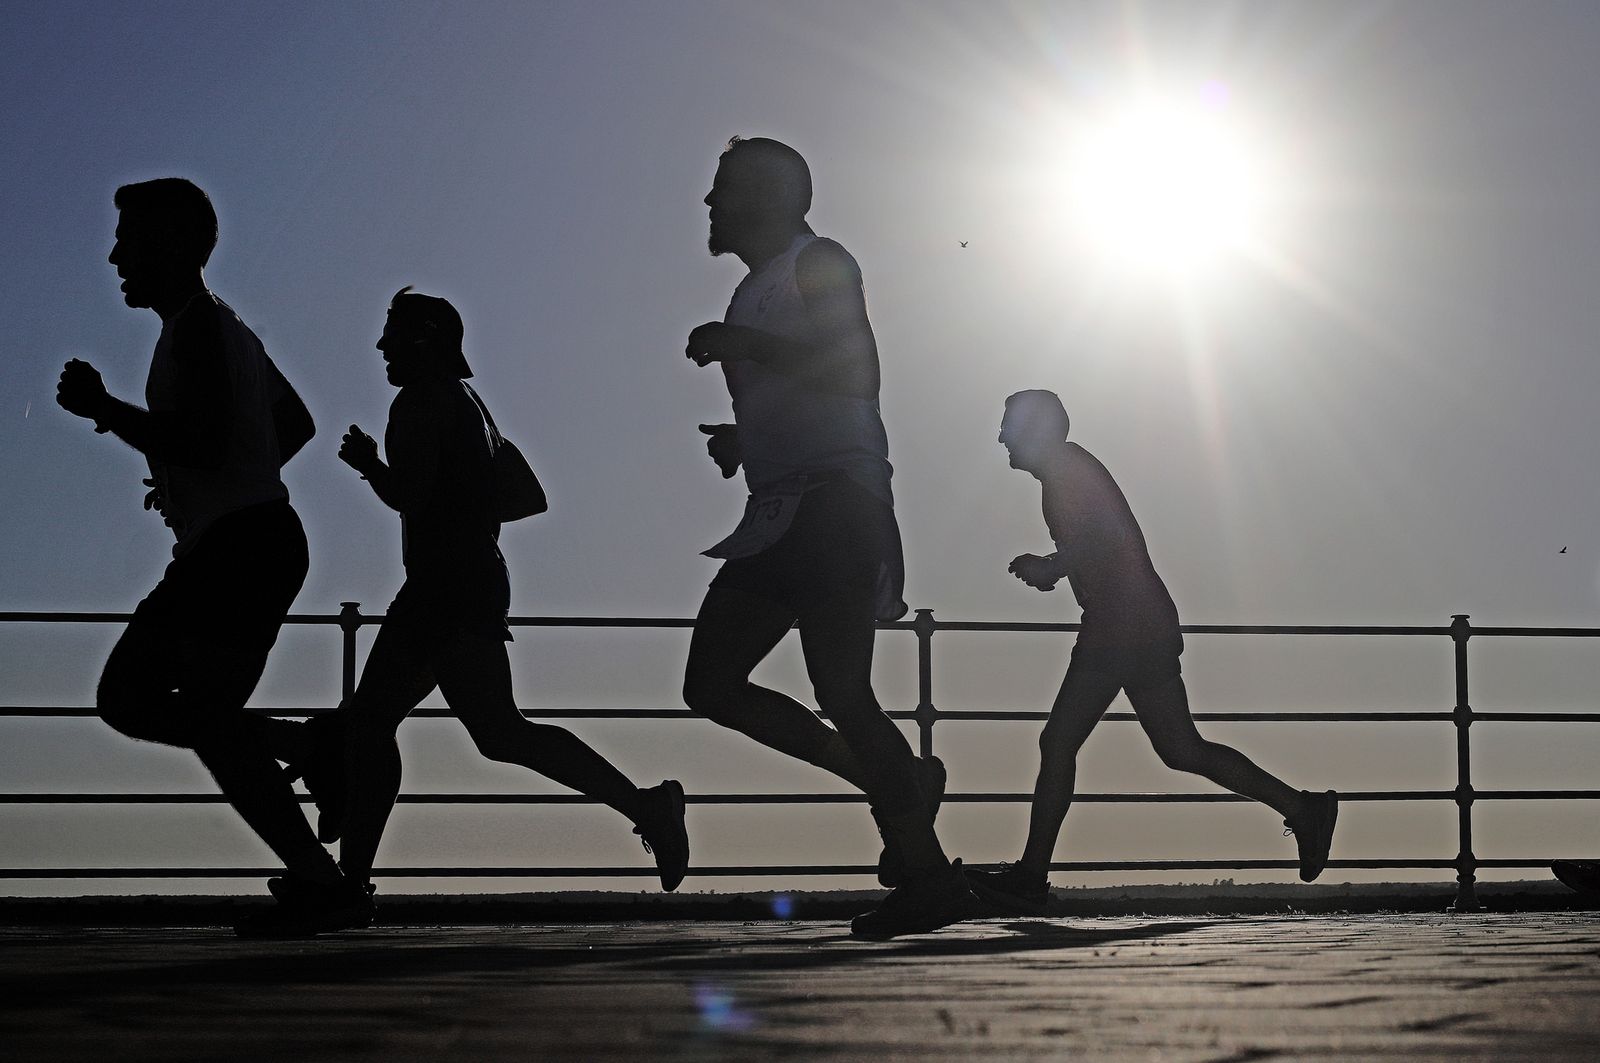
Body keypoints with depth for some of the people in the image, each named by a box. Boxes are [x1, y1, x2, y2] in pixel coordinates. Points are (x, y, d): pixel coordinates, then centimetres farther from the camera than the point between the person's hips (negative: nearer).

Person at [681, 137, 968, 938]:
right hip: (778, 512, 9)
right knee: (711, 683, 2)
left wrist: (744, 346, -16)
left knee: (839, 692, -15)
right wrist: (737, 439, 16)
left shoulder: (819, 265, -2)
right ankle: (900, 785, 8)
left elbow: (853, 375, -17)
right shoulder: (755, 292, 24)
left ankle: (927, 874, -8)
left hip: (835, 502, -9)